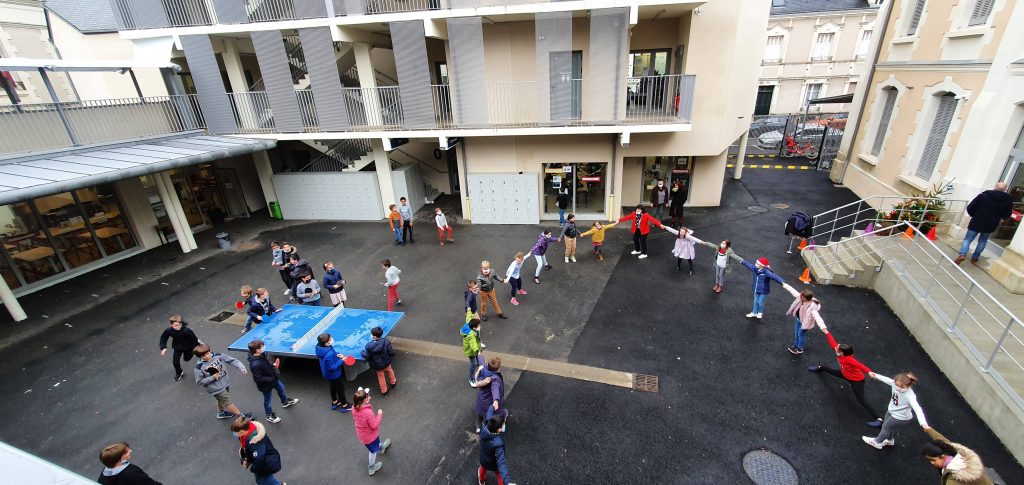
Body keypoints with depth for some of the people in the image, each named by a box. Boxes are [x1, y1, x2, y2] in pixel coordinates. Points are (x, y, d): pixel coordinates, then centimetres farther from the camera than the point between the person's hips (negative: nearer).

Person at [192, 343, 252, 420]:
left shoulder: (218, 356, -16)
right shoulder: (199, 367, -22)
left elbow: (232, 360, -12)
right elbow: (199, 381, -12)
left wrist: (242, 368, -23)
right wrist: (213, 377, -23)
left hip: (225, 382, 5)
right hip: (216, 388, -5)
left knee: (221, 399, 29)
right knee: (227, 401, 5)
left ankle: (221, 413, 55)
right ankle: (241, 416, 20)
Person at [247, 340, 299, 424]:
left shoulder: (261, 355, -15)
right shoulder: (255, 364, -40)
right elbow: (258, 379, -33)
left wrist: (272, 365, -7)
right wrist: (271, 379, -25)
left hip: (273, 378, 8)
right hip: (266, 385, -8)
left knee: (281, 388, 29)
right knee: (267, 399, 17)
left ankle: (285, 402, 58)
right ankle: (269, 416, 42)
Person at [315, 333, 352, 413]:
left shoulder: (320, 347, -14)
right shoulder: (330, 354, -41)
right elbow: (332, 367, -32)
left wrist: (336, 355, -7)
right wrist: (342, 361, -24)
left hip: (327, 374, 8)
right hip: (334, 375, -8)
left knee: (333, 387, 31)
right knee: (340, 389, 15)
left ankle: (334, 402, 52)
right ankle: (344, 406, 35)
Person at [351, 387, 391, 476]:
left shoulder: (354, 408, -21)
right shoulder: (368, 412, -43)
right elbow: (374, 426, -30)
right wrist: (379, 415, -18)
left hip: (361, 434, 6)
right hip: (369, 436, -6)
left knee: (377, 440, 37)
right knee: (373, 451, 23)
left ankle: (381, 447, 66)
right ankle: (372, 468, 46)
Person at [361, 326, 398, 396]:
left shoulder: (369, 346, -30)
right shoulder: (386, 341, -27)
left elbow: (367, 356, -16)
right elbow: (391, 353, -19)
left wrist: (363, 352, 4)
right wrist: (390, 357, 5)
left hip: (377, 365, -1)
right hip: (386, 362, 1)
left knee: (381, 376, 23)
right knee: (389, 371, 31)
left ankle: (384, 391, 40)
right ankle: (393, 383, 56)